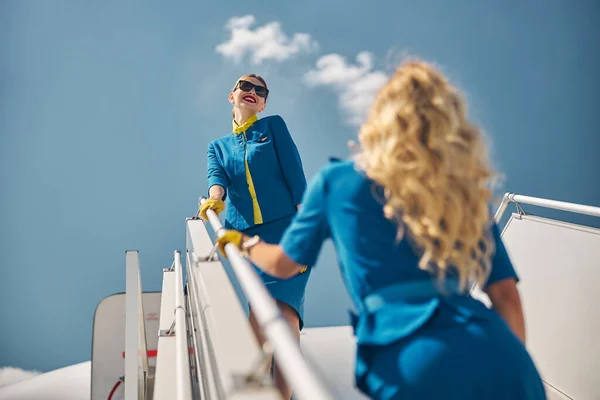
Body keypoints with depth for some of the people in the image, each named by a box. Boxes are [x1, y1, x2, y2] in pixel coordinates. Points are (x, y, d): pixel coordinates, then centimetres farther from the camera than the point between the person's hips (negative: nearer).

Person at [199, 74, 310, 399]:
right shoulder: (217, 146, 21)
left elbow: (294, 174, 1)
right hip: (248, 236, 3)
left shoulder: (274, 125, 12)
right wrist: (214, 198, -25)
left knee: (284, 311, -14)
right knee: (260, 314, -1)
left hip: (288, 228, -3)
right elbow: (217, 177, 0)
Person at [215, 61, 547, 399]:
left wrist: (242, 242, 43)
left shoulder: (337, 180, 10)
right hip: (497, 356, 3)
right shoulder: (466, 189, 14)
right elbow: (507, 297, 13)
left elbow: (282, 264, 23)